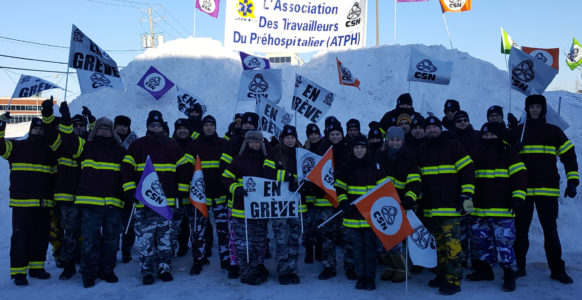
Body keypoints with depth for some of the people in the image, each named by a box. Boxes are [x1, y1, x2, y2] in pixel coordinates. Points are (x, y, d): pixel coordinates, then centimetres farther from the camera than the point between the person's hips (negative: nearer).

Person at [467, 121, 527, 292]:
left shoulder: (508, 153, 0)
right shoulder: (475, 154, 12)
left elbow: (520, 176, -4)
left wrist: (518, 198, -14)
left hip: (502, 208, -5)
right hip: (479, 208, 5)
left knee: (504, 241, -5)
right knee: (480, 239, 12)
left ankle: (509, 274, 9)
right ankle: (485, 269, 27)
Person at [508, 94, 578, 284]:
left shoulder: (554, 132, 9)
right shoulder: (516, 132, 10)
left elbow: (569, 156, 7)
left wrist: (572, 181, -2)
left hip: (548, 190, 0)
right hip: (523, 190, 1)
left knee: (550, 230, 3)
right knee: (520, 230, 4)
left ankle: (557, 269, 12)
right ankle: (519, 266, 14)